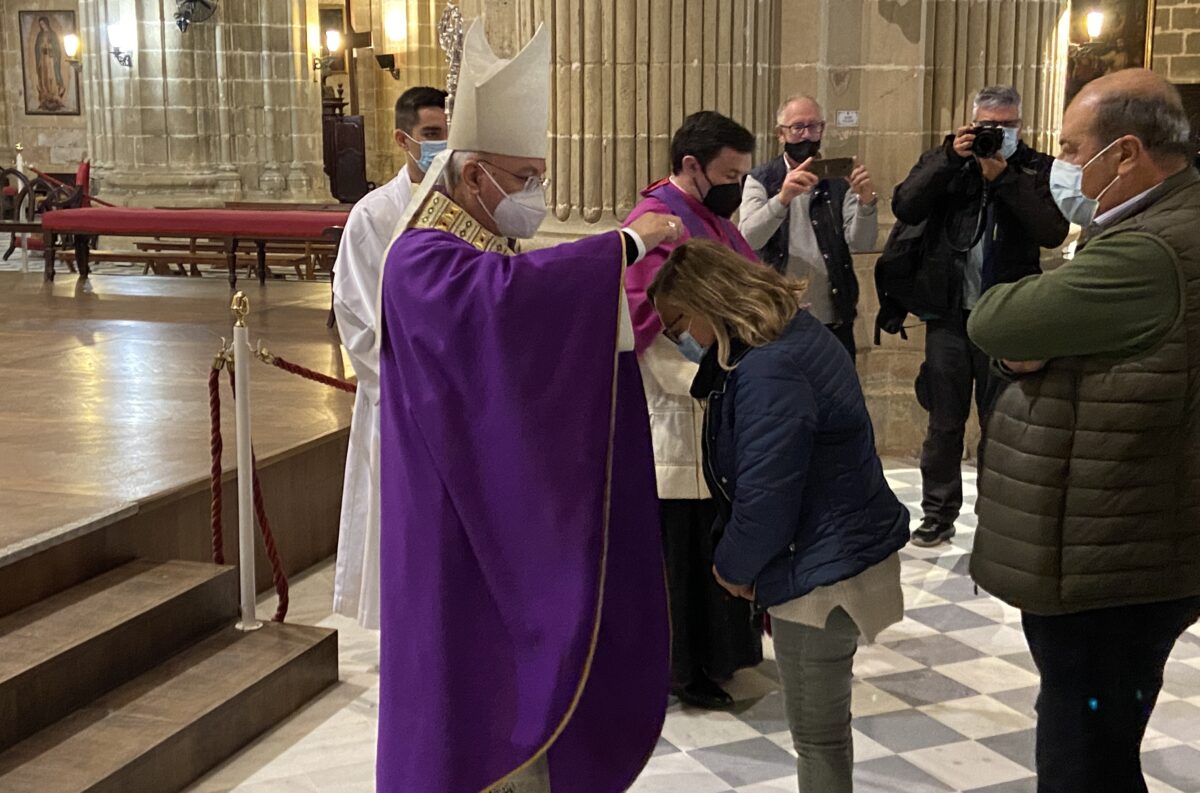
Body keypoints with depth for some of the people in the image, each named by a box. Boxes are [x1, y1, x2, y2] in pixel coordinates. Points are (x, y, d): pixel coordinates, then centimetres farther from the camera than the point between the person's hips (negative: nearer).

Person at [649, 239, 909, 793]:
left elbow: (764, 498, -24)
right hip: (848, 548, 10)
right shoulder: (796, 330, 7)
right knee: (823, 729, 22)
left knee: (818, 738, 5)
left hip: (822, 572, -10)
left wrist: (732, 566, -5)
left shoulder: (768, 370, -26)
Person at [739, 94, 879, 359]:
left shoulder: (838, 182, 6)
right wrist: (783, 198, -32)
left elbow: (861, 243, -4)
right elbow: (748, 238, -15)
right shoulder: (760, 181, 2)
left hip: (833, 320, 2)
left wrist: (866, 202, -24)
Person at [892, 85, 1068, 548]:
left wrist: (1003, 177, -17)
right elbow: (905, 208, -9)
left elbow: (1053, 231, -13)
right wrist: (951, 158, -16)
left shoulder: (1037, 170, 2)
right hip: (949, 313, 1)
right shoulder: (944, 161, 6)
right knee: (944, 422, 8)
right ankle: (939, 514, 19)